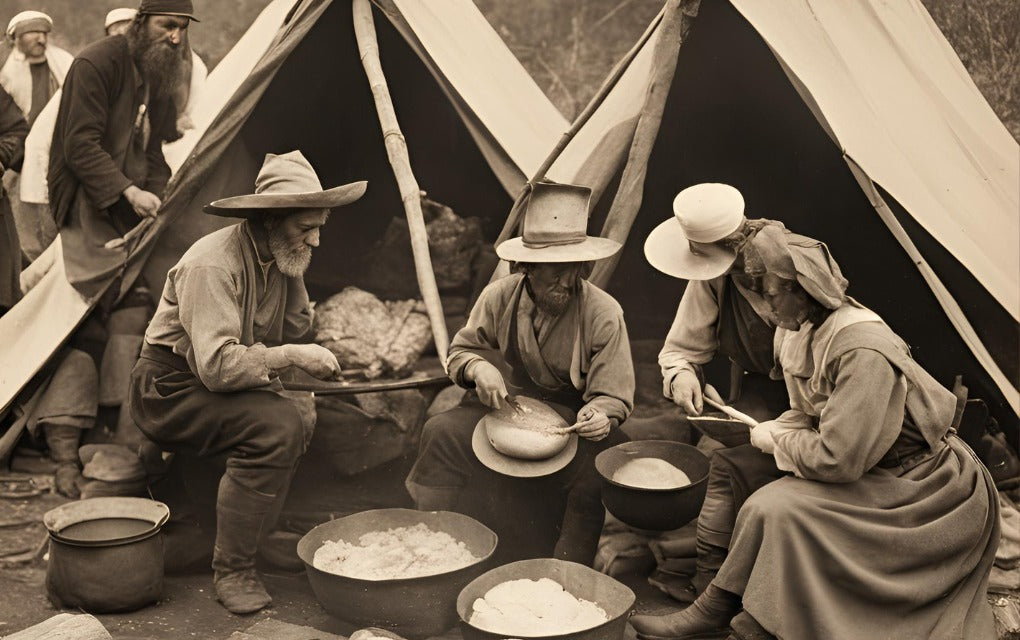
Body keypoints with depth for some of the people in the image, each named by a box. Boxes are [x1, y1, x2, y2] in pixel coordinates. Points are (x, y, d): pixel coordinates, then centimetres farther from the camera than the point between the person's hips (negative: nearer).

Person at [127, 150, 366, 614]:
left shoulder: (282, 261, 2)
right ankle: (231, 571, -19)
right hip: (170, 389, -9)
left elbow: (297, 333, 14)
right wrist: (288, 356, -28)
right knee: (276, 427, -30)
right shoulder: (212, 264, -25)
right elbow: (216, 366, -31)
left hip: (223, 386, 9)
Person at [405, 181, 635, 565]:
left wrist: (601, 417, -38)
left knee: (594, 471, -32)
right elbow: (460, 351, 4)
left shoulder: (604, 314, -17)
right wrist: (478, 368, -21)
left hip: (573, 419, -3)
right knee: (442, 432, -18)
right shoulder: (499, 297, -8)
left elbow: (613, 398, -13)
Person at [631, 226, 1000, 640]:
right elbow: (806, 412, 14)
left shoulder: (863, 353, -29)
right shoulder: (802, 333, 0)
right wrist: (780, 431, -8)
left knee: (777, 509, -22)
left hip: (921, 489, -9)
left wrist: (778, 441, -13)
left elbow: (838, 459, -29)